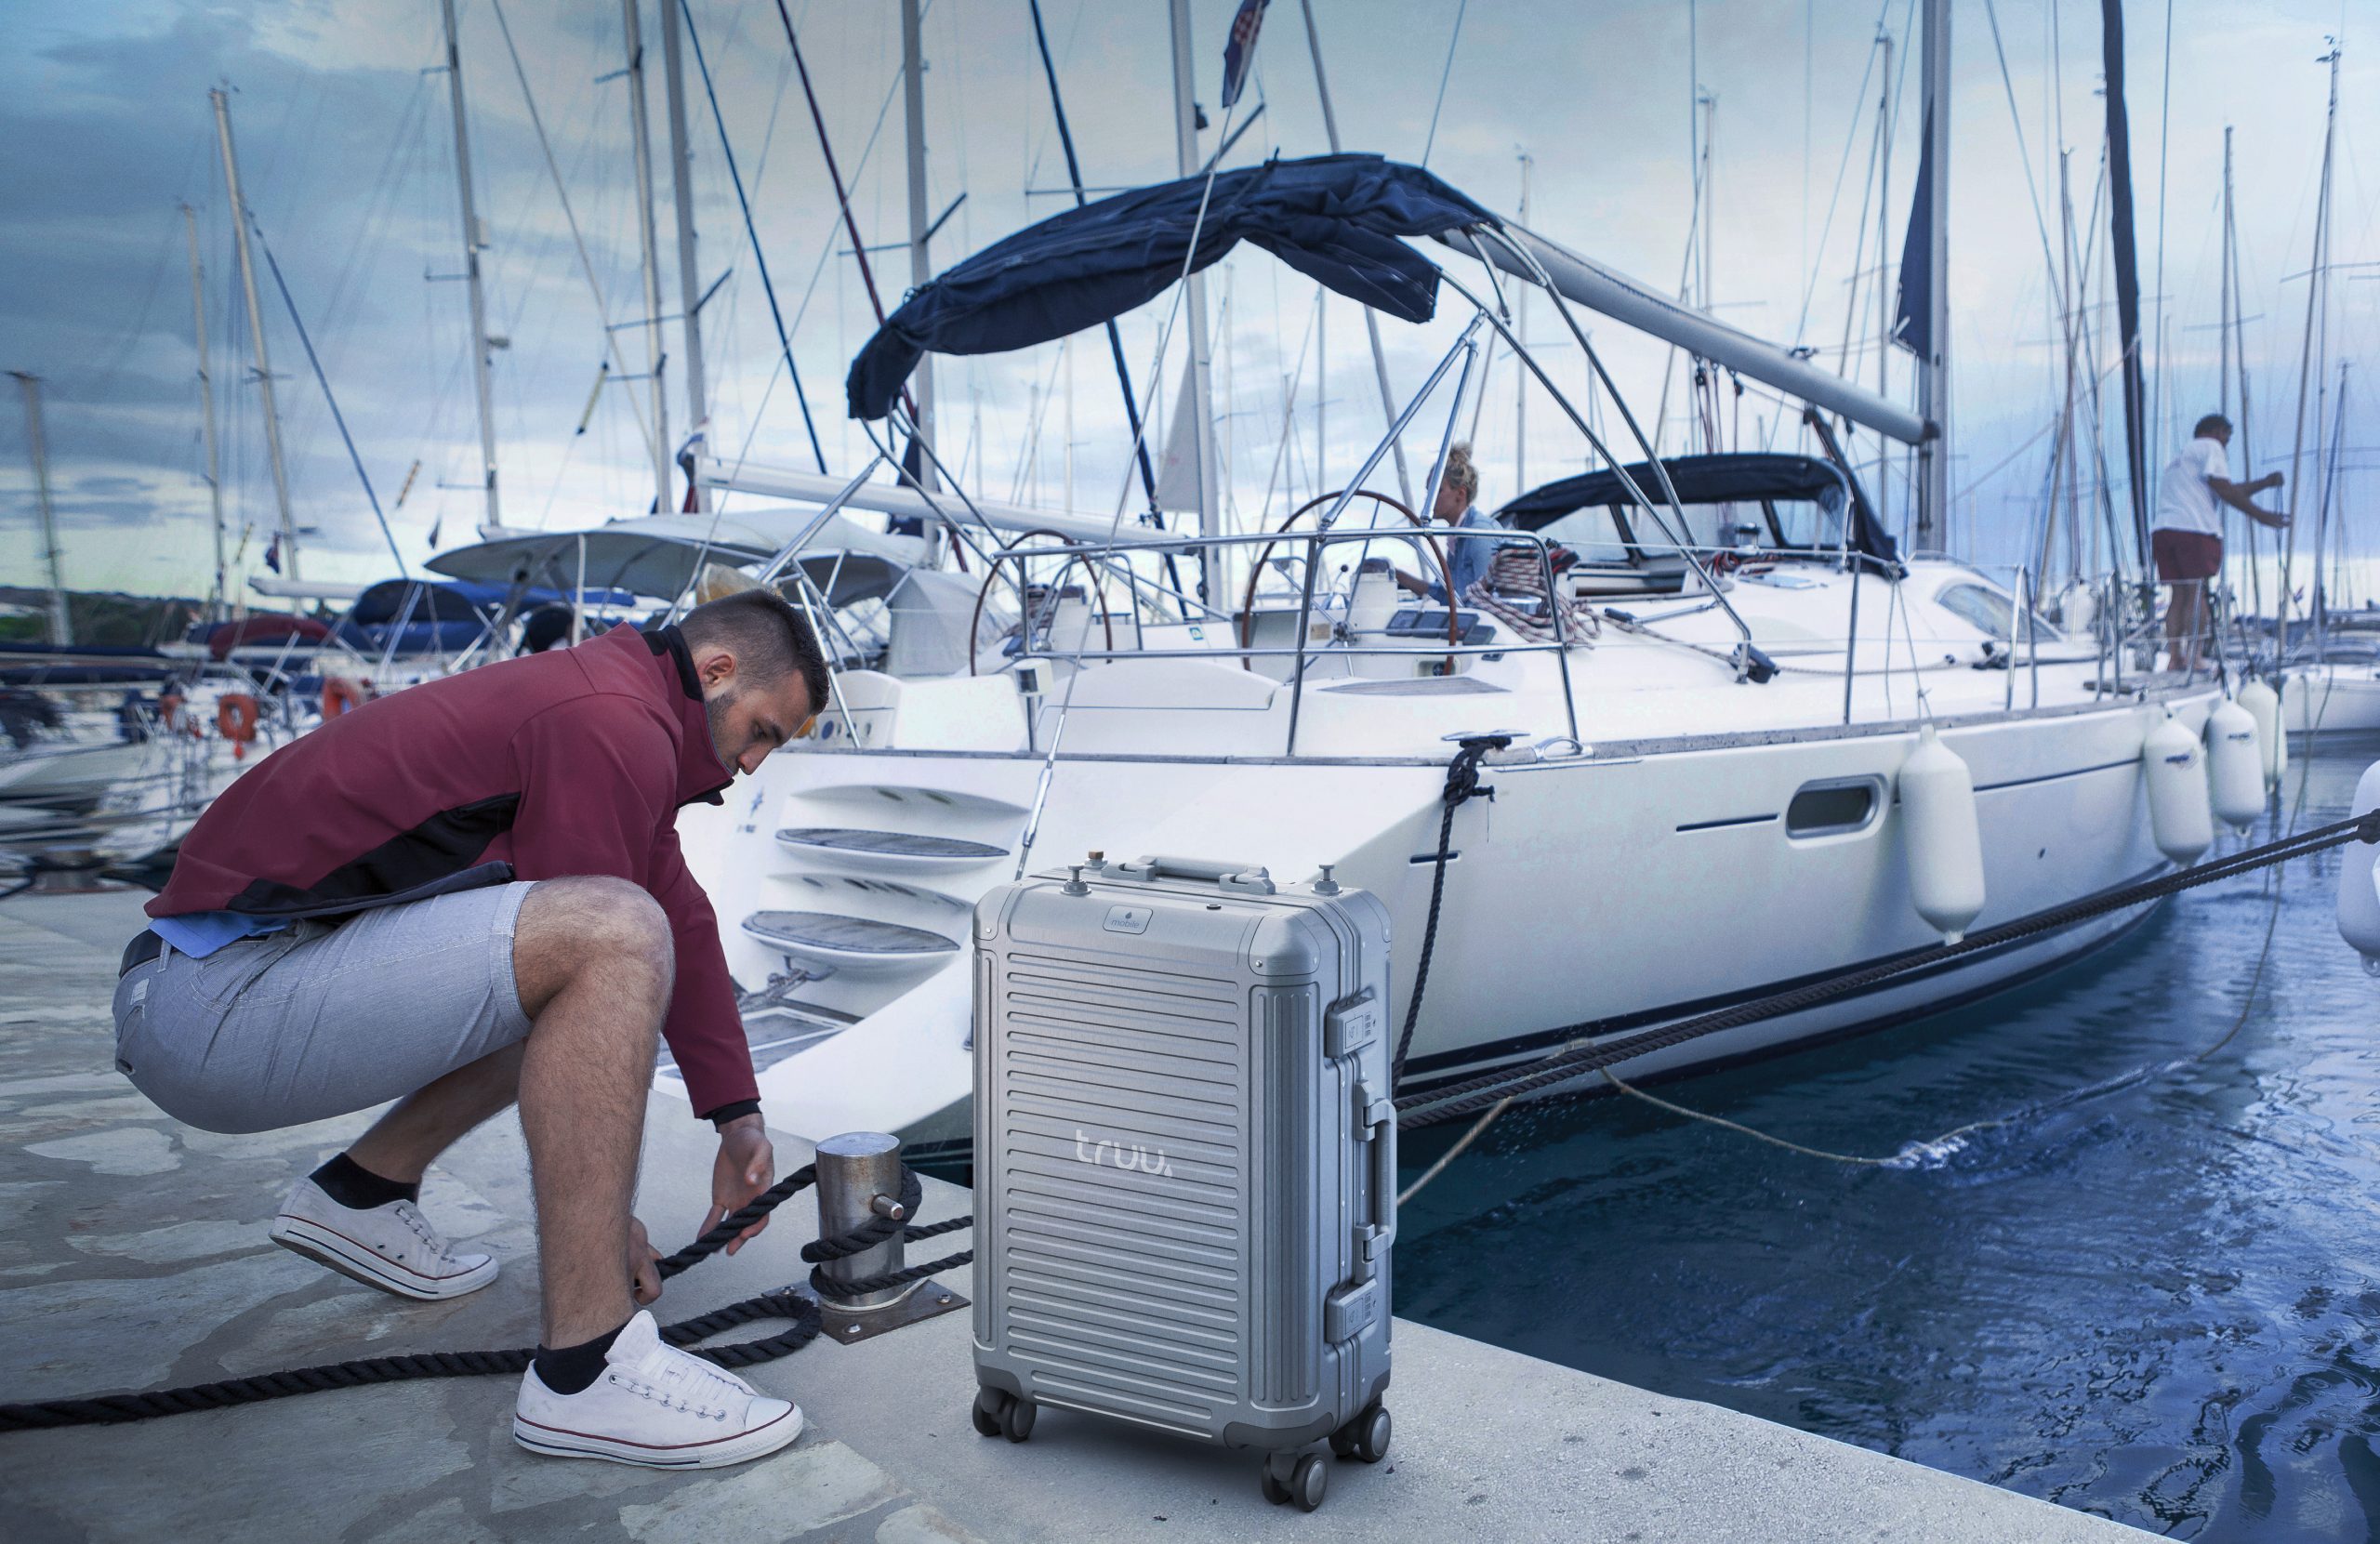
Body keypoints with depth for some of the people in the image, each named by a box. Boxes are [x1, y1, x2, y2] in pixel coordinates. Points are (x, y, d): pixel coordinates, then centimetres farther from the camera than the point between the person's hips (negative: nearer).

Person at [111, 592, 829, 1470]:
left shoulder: (616, 708, 15)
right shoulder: (613, 726, -17)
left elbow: (683, 923, 19)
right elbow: (610, 936, -15)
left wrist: (737, 1117, 21)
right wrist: (610, 1215, -4)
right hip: (216, 1008, -10)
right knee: (616, 939, -29)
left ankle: (361, 1194, 20)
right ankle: (585, 1370, -24)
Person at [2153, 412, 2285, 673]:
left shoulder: (2179, 458, 32)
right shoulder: (2209, 446, 6)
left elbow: (2227, 491, 31)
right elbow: (2223, 489, -6)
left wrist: (2264, 483, 31)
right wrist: (2261, 515, -2)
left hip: (2164, 530, 8)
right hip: (2195, 529, -8)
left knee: (2179, 595, 7)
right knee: (2196, 594, -7)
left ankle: (2173, 657, 1)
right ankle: (2192, 656, -11)